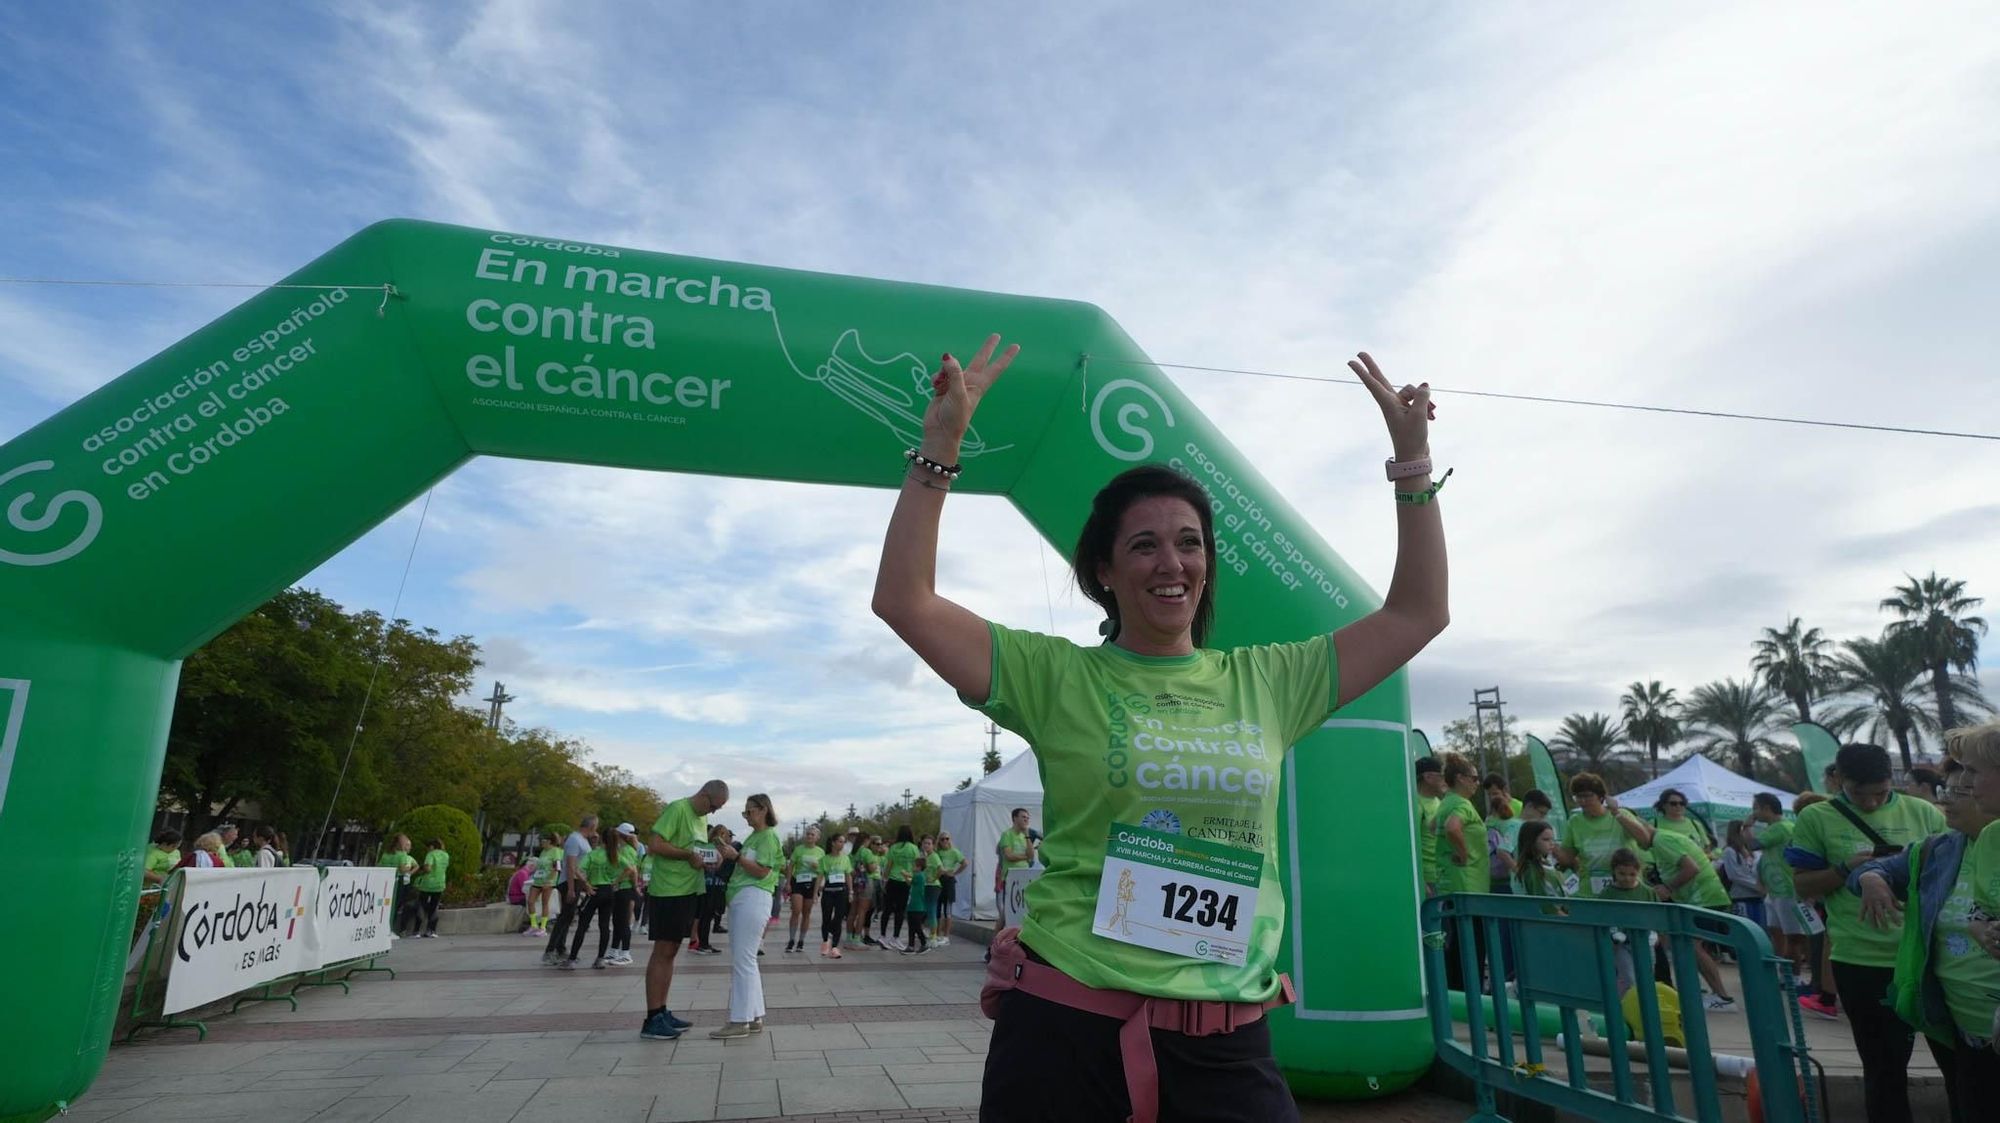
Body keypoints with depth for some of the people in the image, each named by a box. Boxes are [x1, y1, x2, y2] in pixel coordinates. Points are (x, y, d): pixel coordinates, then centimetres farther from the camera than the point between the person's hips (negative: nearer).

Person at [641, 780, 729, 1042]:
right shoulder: (677, 809, -14)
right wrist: (689, 855, -20)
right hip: (668, 892, -9)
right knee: (662, 953, -5)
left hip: (687, 892, 9)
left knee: (670, 952, 13)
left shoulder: (702, 816, 13)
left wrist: (711, 857, 3)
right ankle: (652, 1020, 0)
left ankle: (662, 1012, 21)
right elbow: (656, 844, -21)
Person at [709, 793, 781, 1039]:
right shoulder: (752, 837, 20)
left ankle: (740, 1021, -5)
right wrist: (729, 856, 6)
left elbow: (762, 872, -14)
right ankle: (754, 1017, 15)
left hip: (753, 898, -10)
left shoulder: (768, 836, -6)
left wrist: (736, 856, -16)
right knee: (743, 961, 10)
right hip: (739, 898, 10)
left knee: (743, 961, -8)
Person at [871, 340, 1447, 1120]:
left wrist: (1412, 457, 8)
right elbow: (903, 601, -10)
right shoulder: (1055, 677, -4)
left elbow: (1418, 614, 10)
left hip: (1228, 1041, 3)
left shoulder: (1266, 682, 5)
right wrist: (940, 446, -15)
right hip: (1065, 1024, -2)